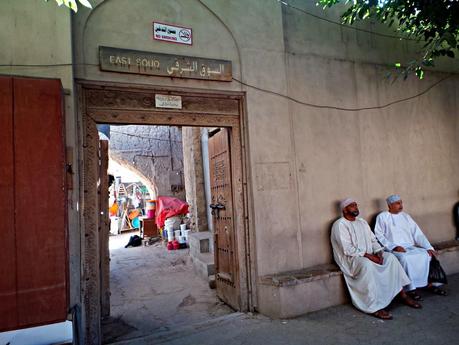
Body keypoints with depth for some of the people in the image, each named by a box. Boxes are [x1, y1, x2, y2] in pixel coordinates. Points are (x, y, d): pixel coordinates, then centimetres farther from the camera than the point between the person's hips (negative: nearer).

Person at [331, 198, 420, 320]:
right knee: (367, 265, -35)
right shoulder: (340, 225, -11)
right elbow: (348, 249, -19)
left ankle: (402, 294, -5)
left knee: (390, 257, -11)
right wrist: (368, 255, -21)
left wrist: (378, 252, -7)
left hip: (369, 255, 8)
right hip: (350, 258, -8)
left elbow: (373, 240, 13)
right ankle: (374, 307, -29)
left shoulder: (362, 222, 16)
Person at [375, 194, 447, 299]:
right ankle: (410, 289, -21)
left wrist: (429, 247, -3)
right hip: (393, 249, -5)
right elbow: (379, 235, -6)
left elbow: (417, 233, 10)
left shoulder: (405, 216, 15)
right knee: (405, 258, -33)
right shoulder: (382, 217, 0)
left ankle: (429, 283, -6)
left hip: (410, 247, 5)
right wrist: (394, 247, -16)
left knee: (426, 254, -19)